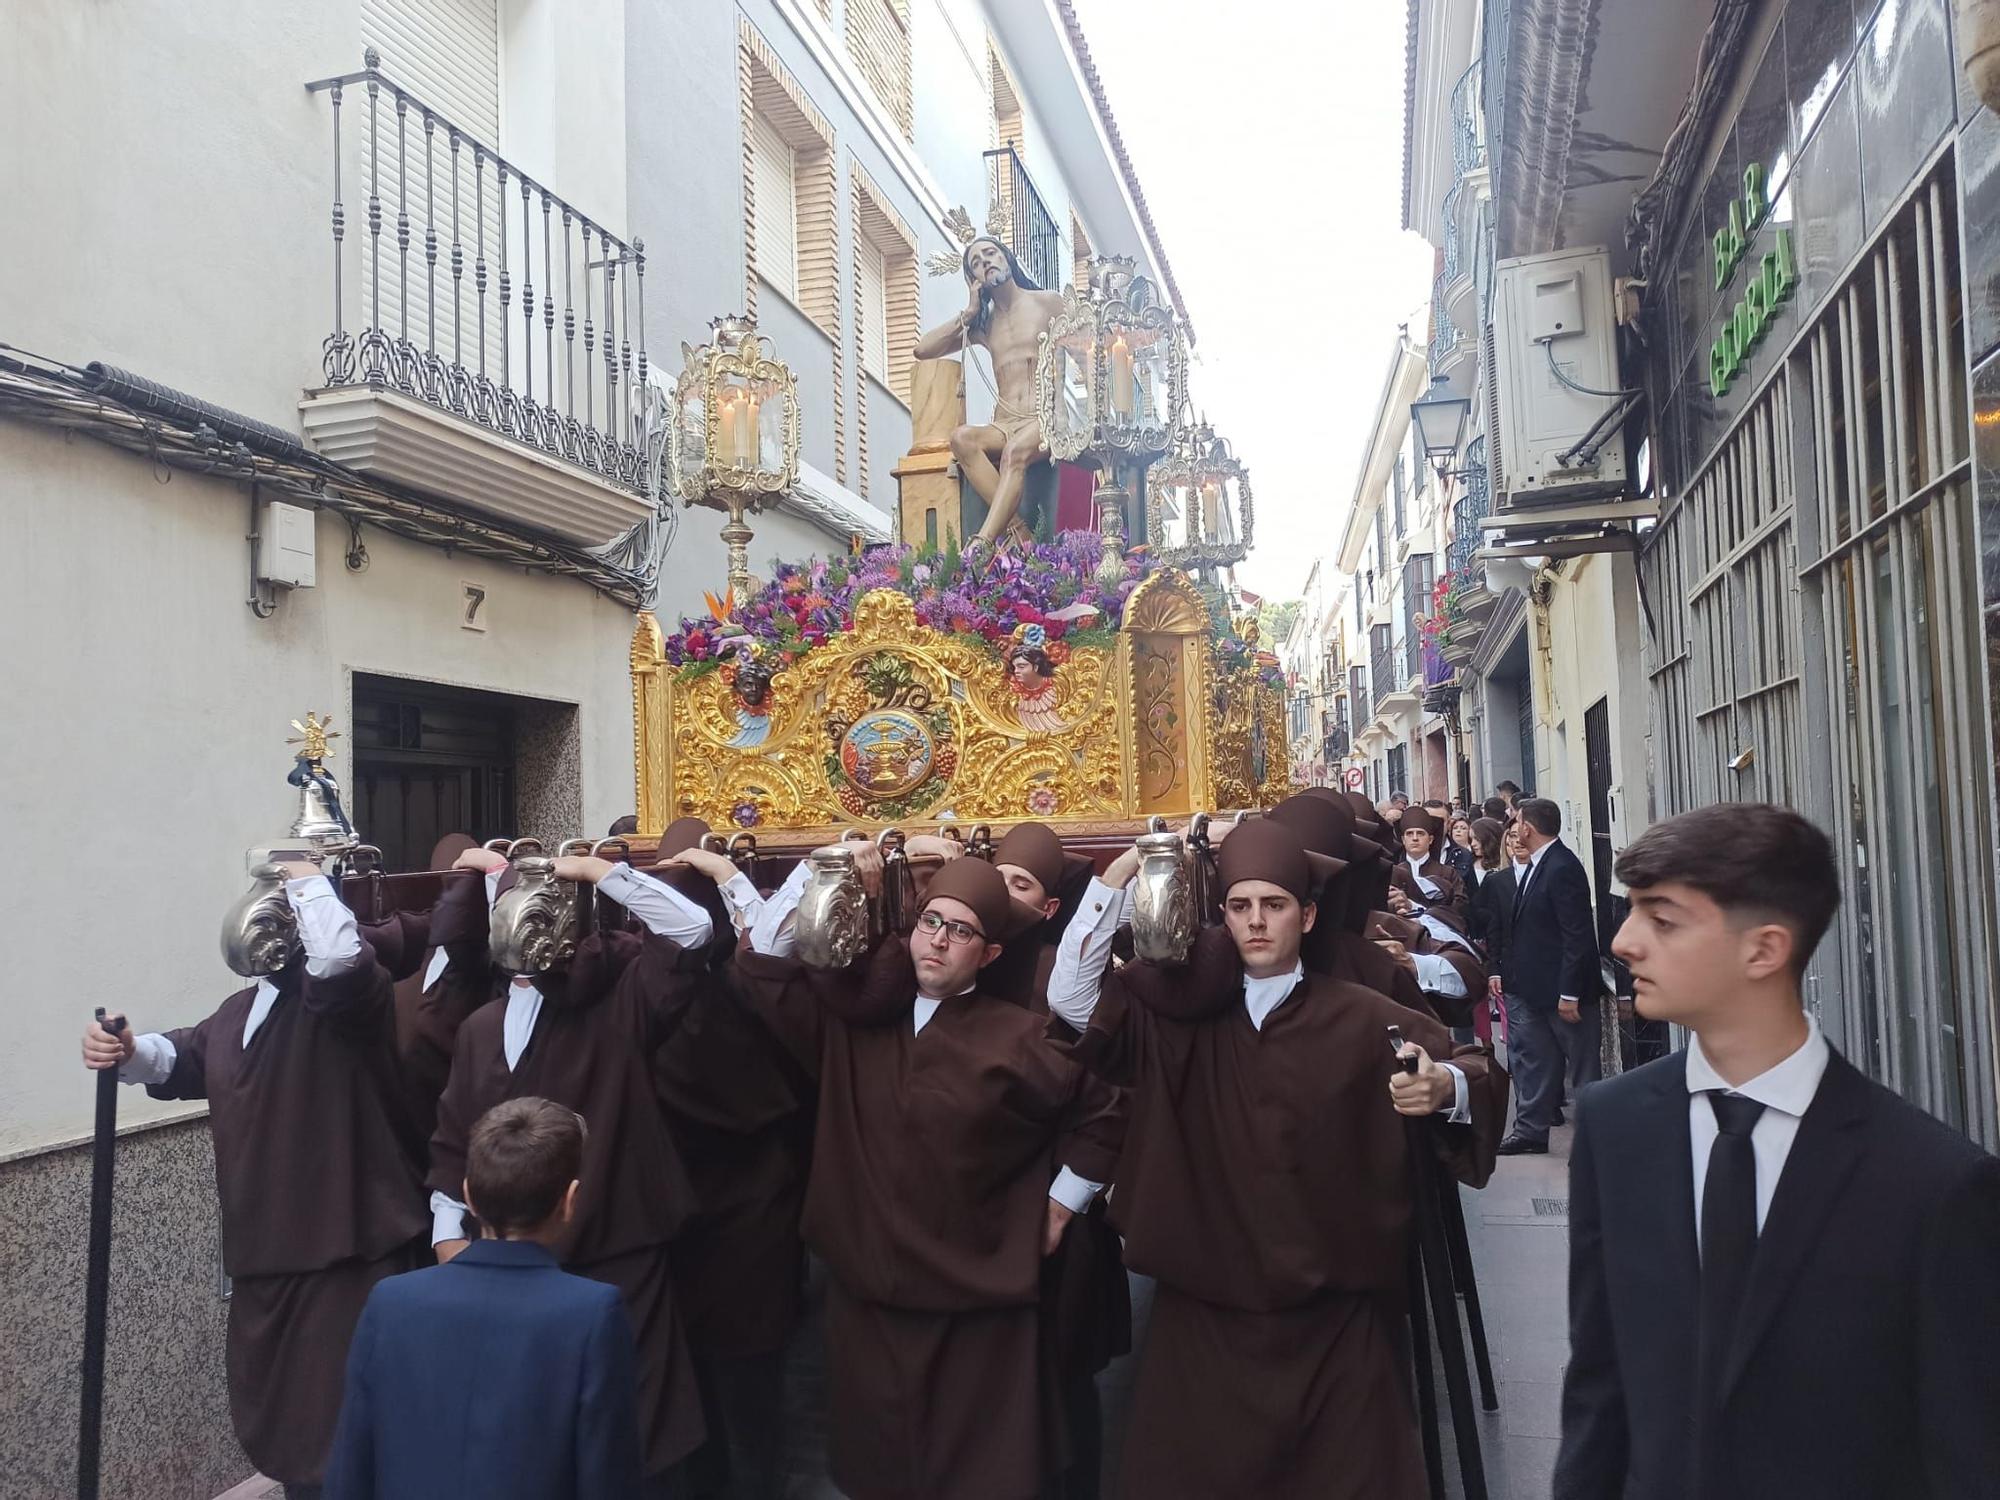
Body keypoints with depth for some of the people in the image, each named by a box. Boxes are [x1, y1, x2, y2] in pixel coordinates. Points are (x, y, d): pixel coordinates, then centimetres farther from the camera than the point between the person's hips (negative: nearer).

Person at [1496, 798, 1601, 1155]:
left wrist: (1569, 993, -22)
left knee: (1581, 1063, 5)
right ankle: (1531, 1131, 23)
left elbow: (1577, 935, -23)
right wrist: (1506, 972, 12)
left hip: (1563, 988, -9)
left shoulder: (1562, 868, -20)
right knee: (1534, 1059, 14)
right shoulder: (1534, 866, 8)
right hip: (1534, 986, 9)